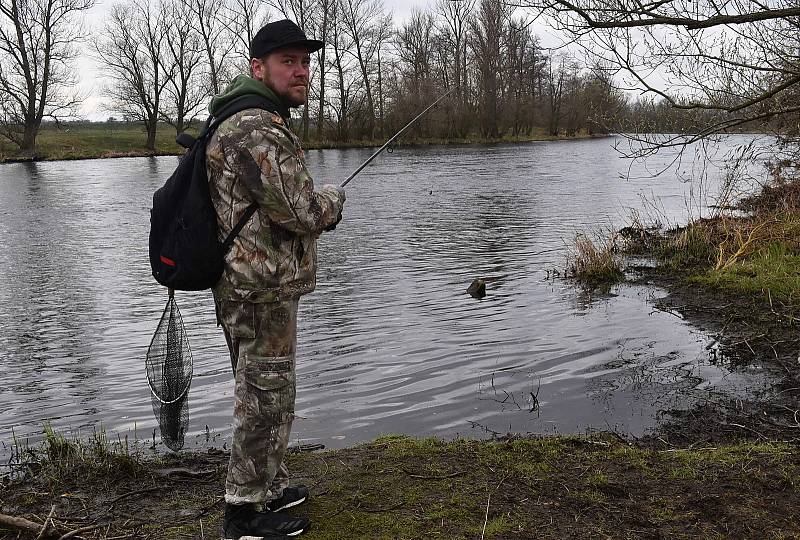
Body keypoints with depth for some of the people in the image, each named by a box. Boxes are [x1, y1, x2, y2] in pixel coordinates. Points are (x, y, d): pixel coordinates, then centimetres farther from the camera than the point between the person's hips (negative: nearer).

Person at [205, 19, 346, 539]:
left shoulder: (253, 121, 16)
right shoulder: (257, 129, -20)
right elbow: (303, 212, -24)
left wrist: (317, 207, 10)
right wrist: (334, 198, -3)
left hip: (253, 288, 11)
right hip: (262, 292, -11)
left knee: (265, 397, 21)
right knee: (266, 400, 1)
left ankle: (271, 486, 36)